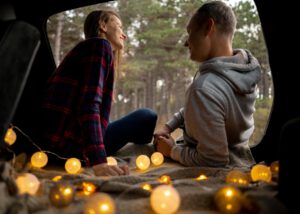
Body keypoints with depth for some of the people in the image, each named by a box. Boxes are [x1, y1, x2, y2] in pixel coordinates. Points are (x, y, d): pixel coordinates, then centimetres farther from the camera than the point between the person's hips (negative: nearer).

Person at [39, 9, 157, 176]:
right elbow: (89, 105, -20)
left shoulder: (91, 47, 23)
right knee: (146, 117, -3)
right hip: (71, 144, -10)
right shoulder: (100, 45, -5)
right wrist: (99, 162, -29)